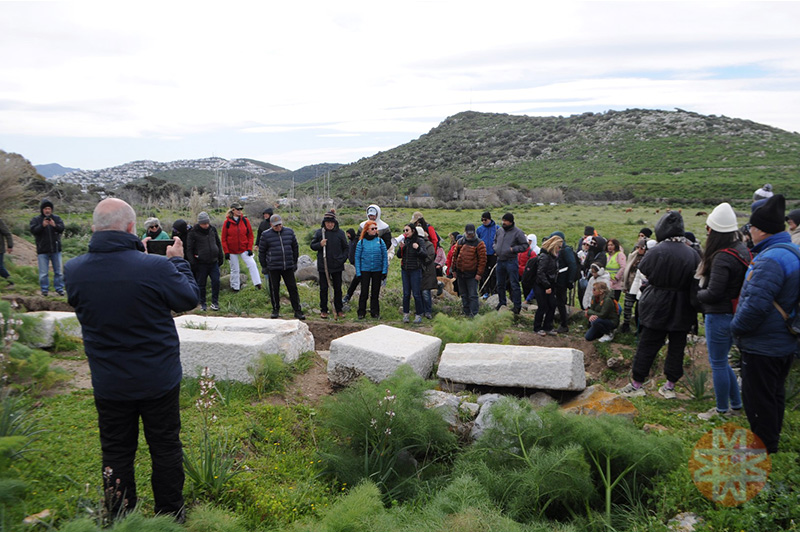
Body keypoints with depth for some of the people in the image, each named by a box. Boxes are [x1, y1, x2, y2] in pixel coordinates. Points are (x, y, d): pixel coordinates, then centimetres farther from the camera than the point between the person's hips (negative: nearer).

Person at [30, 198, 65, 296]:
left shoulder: (56, 218, 6)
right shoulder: (36, 219, 3)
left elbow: (62, 228, -8)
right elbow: (33, 230, -12)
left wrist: (55, 225, -30)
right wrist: (42, 226, -29)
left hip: (56, 249, 1)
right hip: (42, 250, -1)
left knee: (58, 271, 8)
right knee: (43, 273, 3)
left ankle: (59, 288, 17)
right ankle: (44, 289, 12)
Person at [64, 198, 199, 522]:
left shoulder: (73, 270, -12)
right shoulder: (156, 267, -24)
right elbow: (190, 299, -7)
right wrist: (178, 261, 7)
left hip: (108, 385, 3)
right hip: (159, 382, -2)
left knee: (116, 454, 18)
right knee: (166, 449, 16)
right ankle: (170, 517, 30)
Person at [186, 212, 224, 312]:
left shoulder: (212, 229, 6)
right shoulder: (193, 232, -6)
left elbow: (218, 243, 17)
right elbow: (189, 249, -5)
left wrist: (221, 257, 14)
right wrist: (192, 262, -9)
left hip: (213, 262, 3)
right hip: (201, 263, -3)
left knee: (216, 281, -4)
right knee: (201, 284, 5)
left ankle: (215, 302, 8)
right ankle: (202, 303, 19)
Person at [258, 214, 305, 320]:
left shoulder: (289, 232, 6)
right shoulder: (266, 235, -2)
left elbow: (295, 247, 15)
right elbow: (261, 252, 4)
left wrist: (295, 262, 13)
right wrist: (264, 267, 3)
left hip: (288, 267, 2)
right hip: (273, 268, -2)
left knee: (293, 288, 1)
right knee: (274, 289, 6)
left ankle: (297, 311, 6)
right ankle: (275, 310, 22)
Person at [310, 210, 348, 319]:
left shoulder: (340, 233, 1)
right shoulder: (319, 232, 0)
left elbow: (346, 248, 8)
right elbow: (312, 246, 6)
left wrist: (343, 259, -5)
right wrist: (320, 244, -15)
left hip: (337, 266, 0)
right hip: (323, 265, 0)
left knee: (338, 288, 7)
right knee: (323, 288, 5)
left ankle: (339, 310, 18)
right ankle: (323, 310, 16)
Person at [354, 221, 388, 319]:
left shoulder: (380, 241, 1)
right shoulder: (361, 242, -1)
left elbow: (385, 256, 3)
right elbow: (357, 258, 1)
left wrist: (384, 271, -3)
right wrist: (358, 272, -5)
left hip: (377, 270, 1)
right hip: (365, 270, -1)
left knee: (376, 292, 9)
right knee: (364, 292, 0)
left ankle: (375, 312, 19)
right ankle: (361, 313, 10)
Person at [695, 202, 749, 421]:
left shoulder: (722, 258, -24)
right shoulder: (742, 250, 6)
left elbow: (713, 293, -24)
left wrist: (697, 294, -4)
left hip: (719, 316, -9)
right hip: (734, 314, 9)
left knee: (718, 363, 5)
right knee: (722, 361, 21)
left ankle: (722, 410, 17)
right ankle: (736, 404, 31)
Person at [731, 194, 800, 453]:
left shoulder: (770, 260, -26)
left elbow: (756, 305, -30)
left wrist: (736, 327, -13)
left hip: (763, 347, -10)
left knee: (758, 400, 3)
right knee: (775, 395, 23)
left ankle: (764, 450, 14)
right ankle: (772, 443, 38)